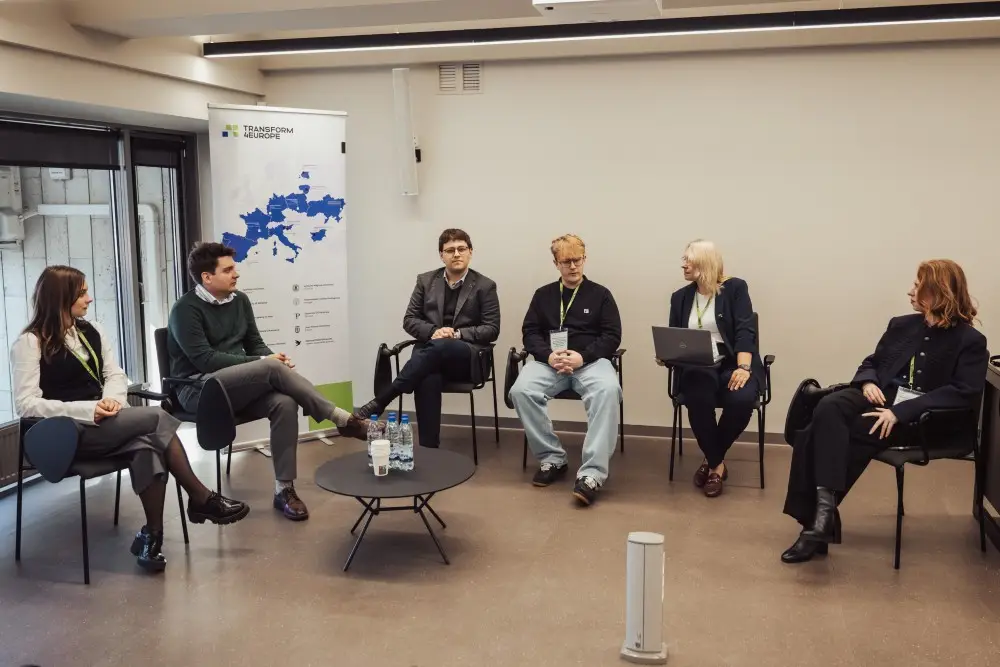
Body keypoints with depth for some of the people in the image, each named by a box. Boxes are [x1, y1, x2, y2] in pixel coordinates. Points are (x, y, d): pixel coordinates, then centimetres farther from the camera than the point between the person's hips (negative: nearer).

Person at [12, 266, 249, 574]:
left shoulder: (91, 331, 14)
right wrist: (87, 410, -24)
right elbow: (27, 404, -14)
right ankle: (202, 498, -17)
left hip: (102, 423, 6)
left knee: (146, 445, -29)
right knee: (156, 418, -26)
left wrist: (111, 399, -10)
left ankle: (152, 535, -26)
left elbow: (115, 375, 14)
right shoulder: (30, 342, -6)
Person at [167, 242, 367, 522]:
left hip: (238, 388, 6)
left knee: (284, 403, -26)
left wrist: (273, 359, -11)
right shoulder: (186, 309, -9)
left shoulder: (239, 300, 11)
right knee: (271, 369, -30)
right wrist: (264, 363, -20)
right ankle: (342, 419, -24)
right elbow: (205, 360, -18)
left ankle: (284, 489, -20)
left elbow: (255, 344, 14)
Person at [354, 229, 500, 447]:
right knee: (427, 379, -37)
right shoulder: (426, 281, 13)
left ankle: (376, 404, -38)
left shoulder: (484, 286, 5)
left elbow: (492, 329, 1)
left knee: (438, 346, -38)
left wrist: (457, 334, -14)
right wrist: (433, 331, -11)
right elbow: (409, 320, 11)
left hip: (468, 358, -2)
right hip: (430, 352, 2)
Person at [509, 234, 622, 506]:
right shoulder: (543, 294, 18)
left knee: (608, 390, -36)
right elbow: (530, 333, 10)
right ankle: (552, 459, -13)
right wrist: (548, 355, -12)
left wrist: (582, 356, -15)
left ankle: (592, 473, -37)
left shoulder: (600, 294, 12)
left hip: (591, 360, -2)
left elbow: (612, 336, 3)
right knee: (521, 390, -29)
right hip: (549, 360, 2)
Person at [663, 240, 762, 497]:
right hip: (695, 368, 2)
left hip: (731, 364, -1)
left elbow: (745, 331, -8)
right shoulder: (680, 297, 15)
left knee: (742, 399, -35)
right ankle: (717, 463, -11)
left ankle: (712, 460, -7)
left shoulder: (735, 288, 3)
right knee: (698, 399, -35)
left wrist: (743, 367, -22)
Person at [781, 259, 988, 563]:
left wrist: (900, 412, -20)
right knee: (828, 408, -29)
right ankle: (821, 512, -32)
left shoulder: (971, 341, 2)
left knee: (827, 434, -29)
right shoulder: (901, 325, 20)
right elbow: (872, 362, 24)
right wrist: (868, 381, -4)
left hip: (921, 417, -5)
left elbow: (964, 393, -10)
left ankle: (820, 511, -21)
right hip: (880, 398, 5)